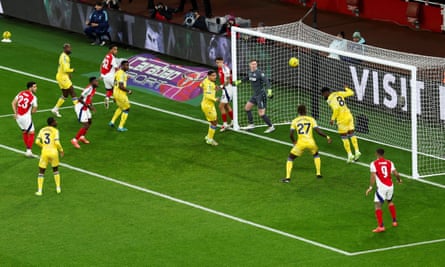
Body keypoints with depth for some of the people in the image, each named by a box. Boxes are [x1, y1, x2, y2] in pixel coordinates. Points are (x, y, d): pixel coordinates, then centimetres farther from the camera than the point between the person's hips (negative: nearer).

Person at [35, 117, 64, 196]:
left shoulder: (42, 130, 9)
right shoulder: (55, 130, -4)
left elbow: (37, 141, 2)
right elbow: (57, 142, -13)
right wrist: (61, 150, 4)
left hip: (45, 152, 2)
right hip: (53, 152, -2)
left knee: (41, 171, 12)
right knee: (55, 170, 22)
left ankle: (39, 190, 5)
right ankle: (58, 188, 21)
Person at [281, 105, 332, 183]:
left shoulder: (295, 121, 7)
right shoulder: (311, 119, 7)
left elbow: (291, 134, 4)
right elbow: (318, 131, 0)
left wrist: (294, 141, 24)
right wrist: (327, 137, 12)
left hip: (301, 143, -1)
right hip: (311, 143, 1)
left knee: (290, 158, 16)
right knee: (316, 154, 34)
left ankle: (287, 177, 3)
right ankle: (318, 173, 33)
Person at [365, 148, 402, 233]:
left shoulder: (374, 164, -3)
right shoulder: (389, 162, 6)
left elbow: (373, 176, -13)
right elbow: (396, 173, 2)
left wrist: (370, 187, -14)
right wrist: (399, 180, 22)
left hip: (381, 187, -5)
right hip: (390, 186, 5)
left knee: (378, 205, -2)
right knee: (390, 201, 29)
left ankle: (380, 226, -13)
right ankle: (394, 222, 35)